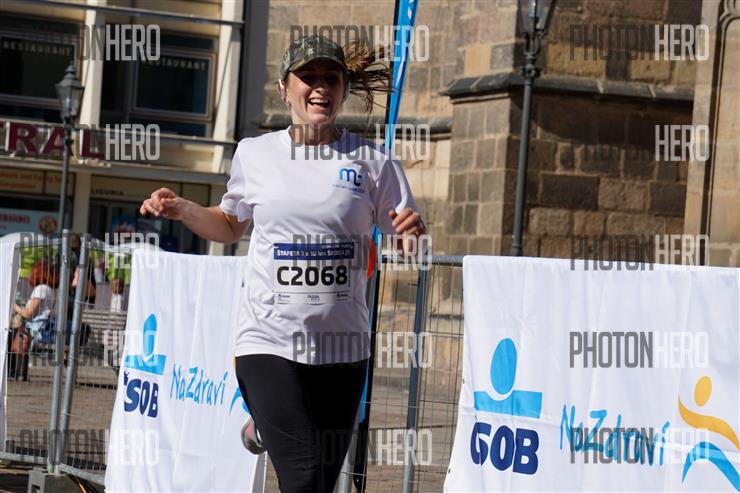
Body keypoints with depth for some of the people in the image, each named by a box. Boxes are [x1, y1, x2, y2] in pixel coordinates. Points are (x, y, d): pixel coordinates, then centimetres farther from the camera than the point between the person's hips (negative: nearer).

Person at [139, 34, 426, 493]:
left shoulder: (372, 162, 1)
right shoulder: (255, 154, 5)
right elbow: (231, 226, 22)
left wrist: (414, 231, -19)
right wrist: (182, 209, 4)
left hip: (343, 346, 1)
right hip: (270, 339, -1)